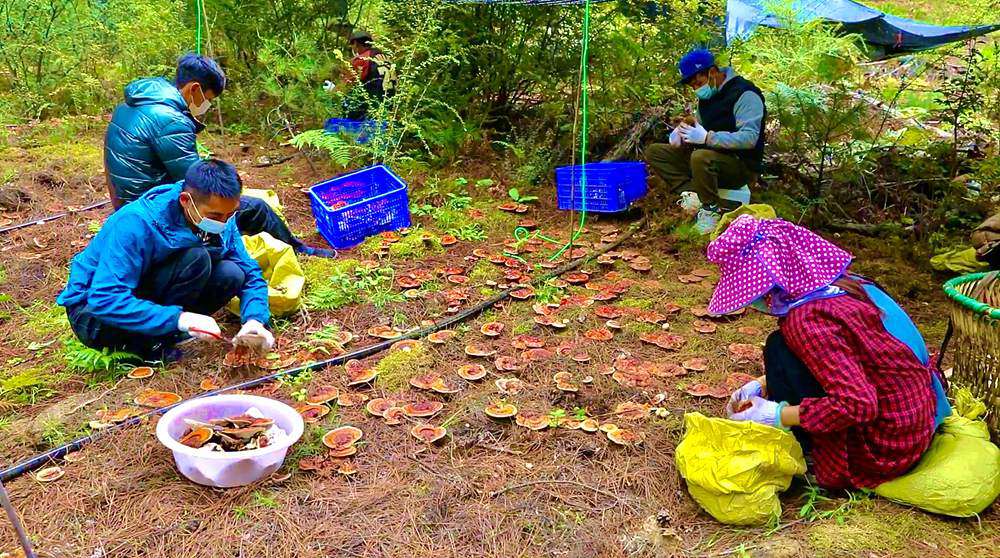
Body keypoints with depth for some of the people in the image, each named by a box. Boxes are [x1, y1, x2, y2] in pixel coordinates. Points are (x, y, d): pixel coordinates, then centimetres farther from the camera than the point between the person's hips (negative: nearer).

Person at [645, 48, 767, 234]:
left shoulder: (745, 94, -15)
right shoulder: (707, 95, 11)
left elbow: (749, 138, -25)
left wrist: (707, 138, -31)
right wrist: (682, 135, -3)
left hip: (741, 165, -8)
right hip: (711, 156, 8)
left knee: (701, 157, -40)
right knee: (654, 152, -2)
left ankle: (711, 210, -19)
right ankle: (691, 193, -16)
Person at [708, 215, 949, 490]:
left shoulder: (808, 319, -25)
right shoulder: (837, 283, 3)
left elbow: (857, 405, -30)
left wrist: (775, 414, -20)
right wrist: (760, 386, 11)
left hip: (888, 449, -9)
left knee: (780, 349, -11)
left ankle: (806, 456, 2)